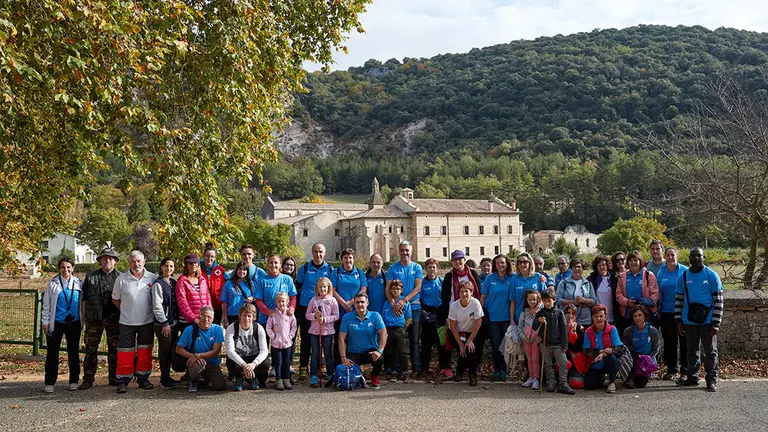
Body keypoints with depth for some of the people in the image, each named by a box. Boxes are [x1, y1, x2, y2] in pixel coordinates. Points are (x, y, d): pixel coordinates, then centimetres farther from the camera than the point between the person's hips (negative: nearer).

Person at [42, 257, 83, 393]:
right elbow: (46, 304, 2)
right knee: (52, 353, 2)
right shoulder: (53, 284, -1)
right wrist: (45, 322, -1)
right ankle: (49, 383, 8)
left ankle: (74, 381, 18)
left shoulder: (79, 283, 4)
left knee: (73, 352, 8)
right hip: (56, 323, -1)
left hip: (74, 322, 1)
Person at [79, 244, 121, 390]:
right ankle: (88, 379, 10)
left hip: (114, 319, 0)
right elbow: (84, 299, 7)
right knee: (91, 349, 2)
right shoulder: (91, 277, 7)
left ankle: (114, 377, 17)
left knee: (114, 349, 7)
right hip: (94, 318, 0)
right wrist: (83, 316, 0)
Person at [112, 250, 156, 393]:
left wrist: (152, 312, 5)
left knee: (145, 352, 10)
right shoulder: (121, 279, -3)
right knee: (125, 353, 0)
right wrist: (126, 311, 6)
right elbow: (115, 299, 9)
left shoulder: (153, 278, -1)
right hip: (127, 322, -1)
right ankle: (123, 381, 7)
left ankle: (143, 379, 21)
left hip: (147, 322, 1)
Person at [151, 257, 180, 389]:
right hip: (163, 324, -7)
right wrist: (165, 323, -14)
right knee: (164, 351, -1)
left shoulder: (174, 283, 12)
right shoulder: (158, 284, -9)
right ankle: (164, 379, 8)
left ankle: (168, 377, 23)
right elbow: (157, 306, -13)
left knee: (171, 351, 13)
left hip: (174, 323, 7)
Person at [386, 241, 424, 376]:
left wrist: (403, 300, -18)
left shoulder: (417, 268, 4)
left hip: (414, 307, 0)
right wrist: (393, 303, -19)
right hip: (396, 309, 0)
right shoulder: (392, 268, 3)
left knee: (415, 340, 4)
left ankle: (416, 368, 9)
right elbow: (388, 289, -2)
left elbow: (417, 288, -6)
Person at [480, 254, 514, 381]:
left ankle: (504, 370, 16)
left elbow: (512, 300, -1)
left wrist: (512, 319, -4)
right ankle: (496, 369, 17)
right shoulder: (490, 278, 1)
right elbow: (483, 297, 4)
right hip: (493, 317, 0)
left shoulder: (511, 279, -1)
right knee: (495, 344, 5)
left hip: (506, 317, 0)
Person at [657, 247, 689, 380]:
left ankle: (685, 371, 9)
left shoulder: (684, 271, -5)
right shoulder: (661, 272, 8)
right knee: (669, 341, 9)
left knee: (684, 341, 1)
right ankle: (671, 370, 19)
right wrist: (658, 308, 7)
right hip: (666, 312, 4)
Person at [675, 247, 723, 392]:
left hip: (707, 321, -3)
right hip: (689, 321, 3)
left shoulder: (712, 275, -3)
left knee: (710, 351, 3)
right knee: (692, 351, 13)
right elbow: (678, 300, 10)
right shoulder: (683, 277, 7)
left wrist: (716, 323, -10)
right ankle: (692, 377, 23)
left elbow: (718, 300, -4)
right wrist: (678, 321, 5)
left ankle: (711, 380, 9)